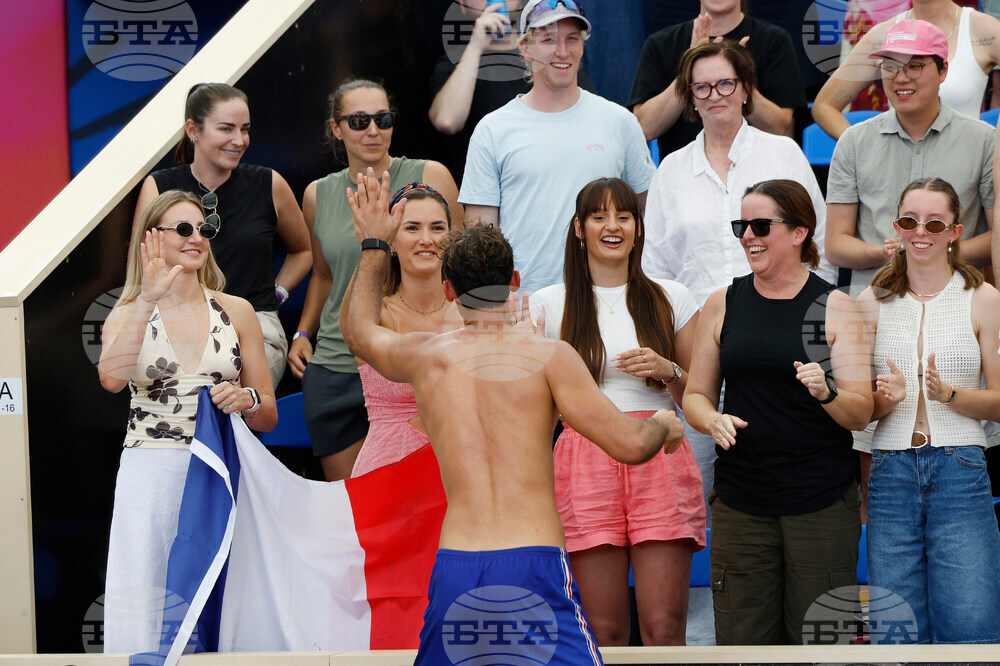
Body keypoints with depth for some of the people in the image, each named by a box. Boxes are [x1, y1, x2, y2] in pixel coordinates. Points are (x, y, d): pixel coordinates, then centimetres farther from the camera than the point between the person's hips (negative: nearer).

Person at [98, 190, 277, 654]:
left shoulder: (236, 312, 12)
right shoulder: (129, 314, 8)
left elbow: (269, 416, 14)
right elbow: (112, 378, -15)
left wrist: (246, 401, -8)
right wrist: (150, 299, -18)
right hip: (150, 473, -1)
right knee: (146, 609, -9)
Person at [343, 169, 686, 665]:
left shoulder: (426, 357, 11)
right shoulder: (548, 355, -1)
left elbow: (359, 331, 35)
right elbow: (629, 444, -5)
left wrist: (374, 244, 47)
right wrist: (663, 425, 18)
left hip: (454, 568, 4)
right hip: (534, 564, -4)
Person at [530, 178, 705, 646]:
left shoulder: (670, 299, 13)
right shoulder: (549, 304, 11)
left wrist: (668, 371, -3)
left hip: (661, 462, 0)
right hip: (586, 462, 0)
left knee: (664, 628, -9)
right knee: (605, 632, -4)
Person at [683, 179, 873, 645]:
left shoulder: (836, 309, 2)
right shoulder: (723, 305, 9)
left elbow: (861, 413, -1)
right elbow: (696, 394, 13)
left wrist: (828, 393, -23)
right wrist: (714, 420, -9)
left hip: (822, 503, -2)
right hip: (741, 500, 2)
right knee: (742, 639, -1)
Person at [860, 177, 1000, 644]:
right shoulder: (873, 303, 11)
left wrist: (948, 393, -13)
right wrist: (888, 397, -9)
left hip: (960, 470, -2)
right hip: (891, 472, 2)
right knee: (897, 633, -1)